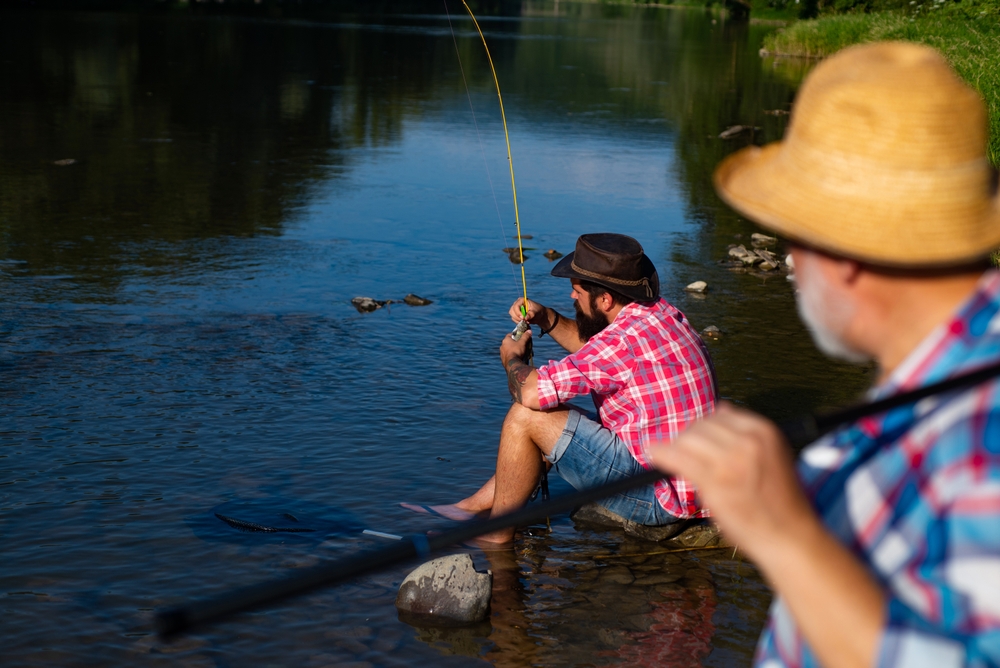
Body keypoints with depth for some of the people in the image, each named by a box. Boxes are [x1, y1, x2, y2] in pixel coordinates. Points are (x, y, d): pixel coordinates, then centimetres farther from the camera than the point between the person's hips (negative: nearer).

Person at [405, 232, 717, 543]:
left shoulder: (627, 339, -24)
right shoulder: (659, 311, 6)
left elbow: (531, 392, -26)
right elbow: (595, 352, 26)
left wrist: (512, 358, -3)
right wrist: (547, 319, 11)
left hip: (658, 498, -10)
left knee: (527, 415, -10)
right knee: (551, 426, 23)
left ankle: (497, 530, 6)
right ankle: (472, 508, 30)